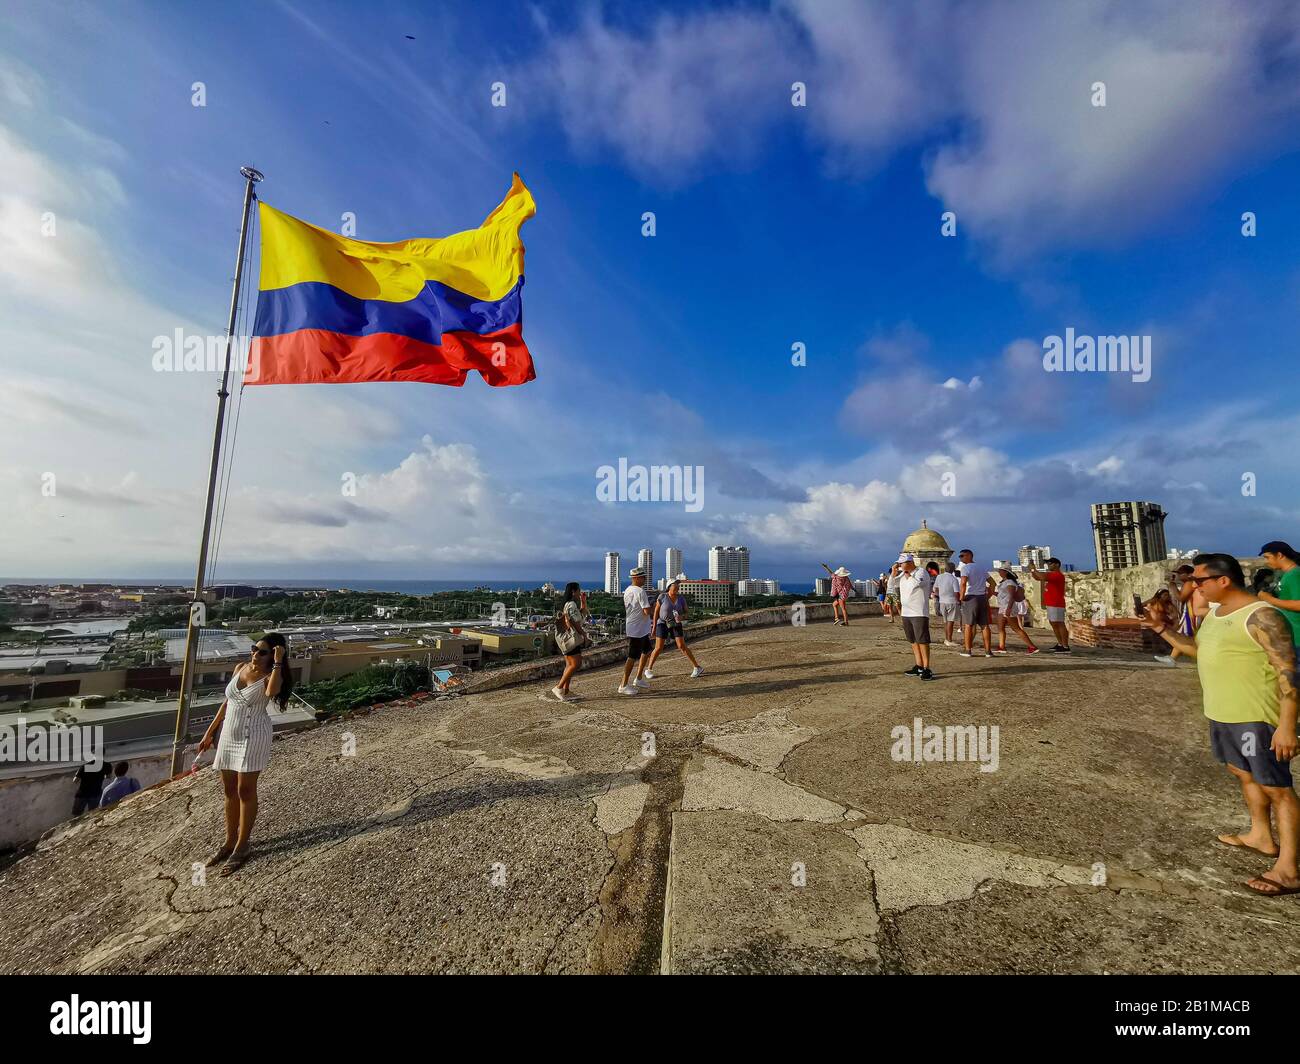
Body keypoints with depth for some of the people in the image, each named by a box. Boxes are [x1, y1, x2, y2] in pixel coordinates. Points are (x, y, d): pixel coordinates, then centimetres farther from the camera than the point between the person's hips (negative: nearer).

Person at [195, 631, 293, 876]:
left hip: (253, 737, -7)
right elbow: (227, 702, 15)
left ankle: (241, 847, 13)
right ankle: (229, 842, 29)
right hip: (229, 735, 7)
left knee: (245, 790, 1)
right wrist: (210, 732, 15)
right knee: (229, 790, 15)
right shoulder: (240, 668, 4)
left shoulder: (271, 676, -14)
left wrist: (278, 663, -35)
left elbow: (271, 692, -40)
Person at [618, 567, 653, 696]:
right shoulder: (640, 591, -20)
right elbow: (647, 611, -25)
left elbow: (625, 609, 19)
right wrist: (649, 607, -4)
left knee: (646, 651, 21)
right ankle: (623, 685, 5)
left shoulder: (627, 591, 9)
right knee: (633, 657, -3)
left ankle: (638, 679, 29)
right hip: (637, 629, -10)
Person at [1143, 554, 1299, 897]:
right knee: (1243, 774, 21)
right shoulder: (1215, 612, 8)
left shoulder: (1261, 616, -19)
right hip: (1222, 714, 9)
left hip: (1256, 718, -9)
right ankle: (1261, 836, 38)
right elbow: (1198, 648, 22)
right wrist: (1162, 629, 9)